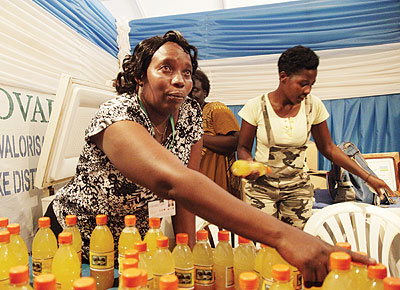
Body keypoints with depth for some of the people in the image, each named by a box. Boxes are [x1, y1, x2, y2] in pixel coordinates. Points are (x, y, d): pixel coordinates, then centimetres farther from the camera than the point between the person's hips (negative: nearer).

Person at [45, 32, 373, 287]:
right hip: (76, 237, -4)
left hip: (131, 238, 4)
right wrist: (281, 234, -58)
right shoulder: (117, 117, -33)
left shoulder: (189, 115, -13)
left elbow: (187, 187, -8)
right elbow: (173, 181, -51)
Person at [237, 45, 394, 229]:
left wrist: (367, 177, 1)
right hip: (262, 187, -2)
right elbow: (243, 148, -1)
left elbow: (328, 148, 5)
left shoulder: (313, 106, -3)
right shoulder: (256, 106, -11)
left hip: (298, 188, 2)